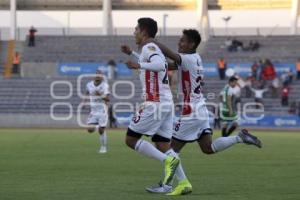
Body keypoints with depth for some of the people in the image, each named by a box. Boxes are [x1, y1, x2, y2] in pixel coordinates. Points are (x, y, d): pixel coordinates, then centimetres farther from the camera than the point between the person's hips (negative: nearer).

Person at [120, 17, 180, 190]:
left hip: (154, 103, -9)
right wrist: (132, 53, 43)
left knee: (131, 139, -2)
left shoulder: (149, 47, -9)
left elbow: (159, 65, -30)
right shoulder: (154, 49, 20)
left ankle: (167, 160, -15)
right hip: (167, 103, 9)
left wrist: (139, 65, -35)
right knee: (162, 145, 6)